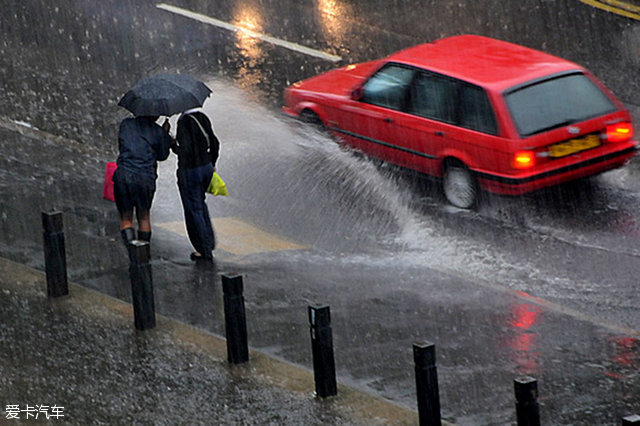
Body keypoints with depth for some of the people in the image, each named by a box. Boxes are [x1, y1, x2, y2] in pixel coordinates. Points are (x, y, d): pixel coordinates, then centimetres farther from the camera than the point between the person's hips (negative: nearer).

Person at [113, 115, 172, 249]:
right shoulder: (157, 131, 1)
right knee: (144, 217, 17)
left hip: (123, 176, 0)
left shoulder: (126, 124, 7)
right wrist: (165, 133, 25)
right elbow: (162, 155, 14)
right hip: (145, 178, 0)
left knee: (125, 217, 10)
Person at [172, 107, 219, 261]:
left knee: (194, 209, 6)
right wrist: (212, 163, 25)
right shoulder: (202, 117, 1)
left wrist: (172, 144, -8)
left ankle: (205, 250, 13)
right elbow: (214, 143, 10)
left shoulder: (184, 122, -22)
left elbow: (186, 151, -27)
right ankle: (209, 241, 33)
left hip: (190, 171, -8)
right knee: (200, 203, 27)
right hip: (206, 167, 8)